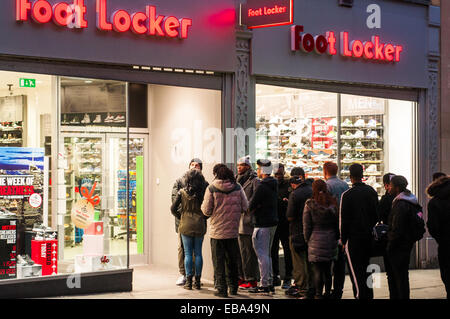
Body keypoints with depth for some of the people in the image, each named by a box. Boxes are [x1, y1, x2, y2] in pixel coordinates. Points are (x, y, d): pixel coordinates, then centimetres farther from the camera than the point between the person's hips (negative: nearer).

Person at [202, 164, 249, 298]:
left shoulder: (211, 189, -11)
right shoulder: (237, 188, -3)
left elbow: (206, 211, -9)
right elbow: (245, 207, 0)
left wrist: (203, 205, 13)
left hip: (217, 231, -3)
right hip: (233, 231, 3)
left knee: (218, 261, 6)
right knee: (232, 260, 16)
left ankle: (221, 289, 7)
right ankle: (233, 287, 24)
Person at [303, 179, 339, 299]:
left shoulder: (310, 204, -7)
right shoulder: (333, 203, 3)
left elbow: (306, 226, -4)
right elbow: (337, 223, 9)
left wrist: (307, 240, 6)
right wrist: (336, 238, 18)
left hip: (316, 240, -4)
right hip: (331, 240, 4)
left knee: (317, 270, 0)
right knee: (327, 269, 15)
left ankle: (318, 295, 0)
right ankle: (328, 293, 21)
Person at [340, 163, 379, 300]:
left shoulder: (347, 195, -13)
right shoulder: (372, 191, 5)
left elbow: (344, 220, -11)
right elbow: (376, 215, 13)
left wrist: (343, 240, -3)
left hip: (354, 237, -6)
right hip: (369, 237, 6)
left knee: (355, 270, -2)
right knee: (365, 268, 17)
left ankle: (360, 295, -7)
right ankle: (369, 295, 21)